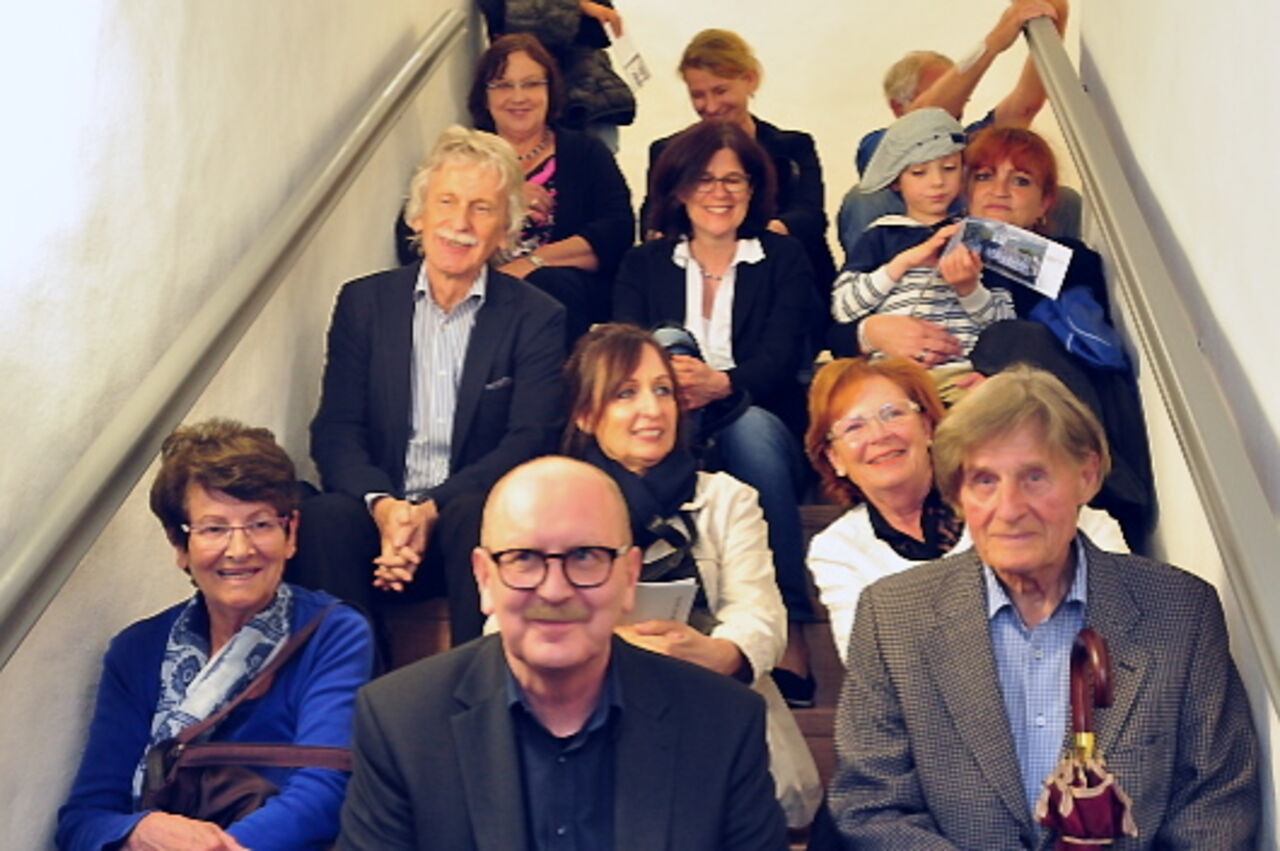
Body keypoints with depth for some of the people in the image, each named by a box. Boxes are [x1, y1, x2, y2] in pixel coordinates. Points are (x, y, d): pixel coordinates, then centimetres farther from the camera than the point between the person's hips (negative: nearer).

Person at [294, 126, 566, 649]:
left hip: (480, 513, -1)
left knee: (475, 517, -34)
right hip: (379, 509, 2)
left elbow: (530, 443, -6)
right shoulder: (364, 303, 10)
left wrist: (431, 510, -21)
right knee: (324, 518, -29)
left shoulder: (537, 319, 4)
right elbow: (335, 432, 2)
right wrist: (382, 505, -20)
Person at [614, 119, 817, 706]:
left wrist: (719, 384, -28)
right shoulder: (643, 266, 15)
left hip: (762, 431, 0)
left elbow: (781, 358, -5)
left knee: (751, 425, -36)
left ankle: (788, 632, -35)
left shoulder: (784, 260, 11)